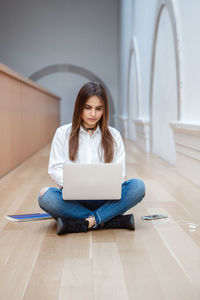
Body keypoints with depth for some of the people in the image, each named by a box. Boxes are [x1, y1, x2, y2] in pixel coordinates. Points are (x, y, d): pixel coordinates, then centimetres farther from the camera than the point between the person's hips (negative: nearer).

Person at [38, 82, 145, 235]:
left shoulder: (113, 135, 11)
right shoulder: (63, 133, 7)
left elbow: (119, 172, 5)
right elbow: (55, 169, 0)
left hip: (104, 198, 1)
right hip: (73, 198, -1)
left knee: (138, 186, -25)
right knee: (45, 196, -32)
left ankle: (84, 223, -32)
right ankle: (109, 220, -28)